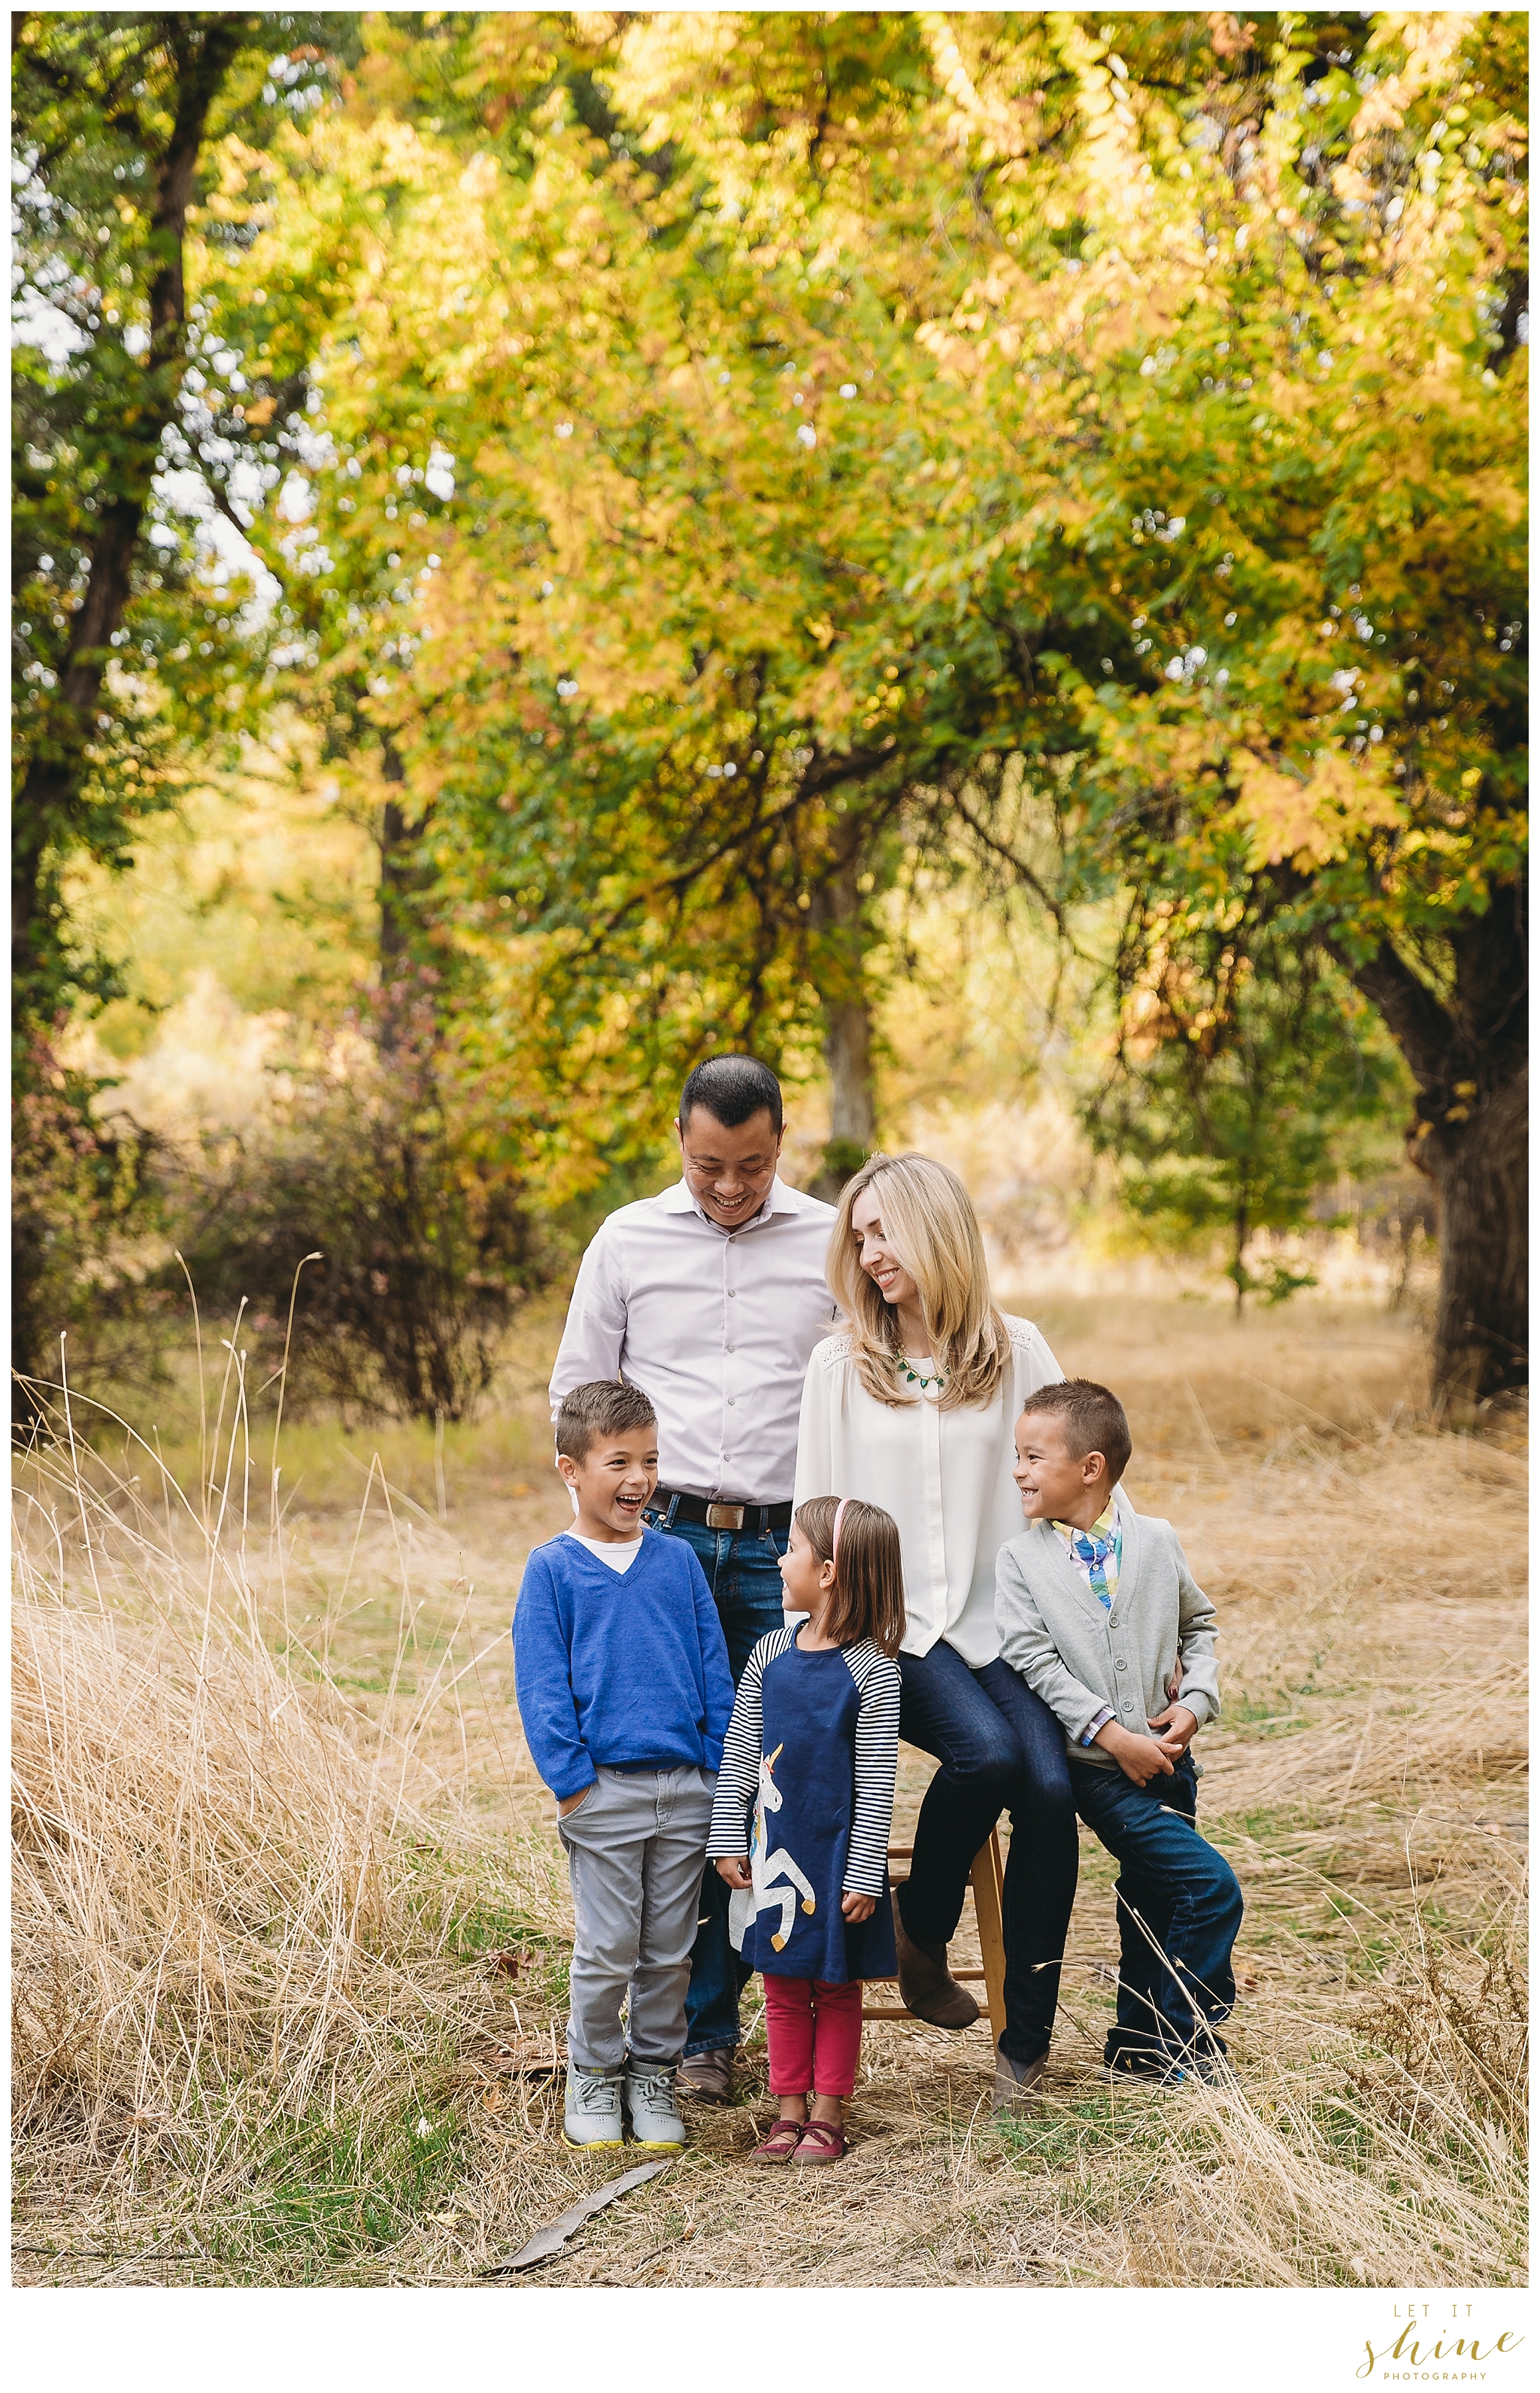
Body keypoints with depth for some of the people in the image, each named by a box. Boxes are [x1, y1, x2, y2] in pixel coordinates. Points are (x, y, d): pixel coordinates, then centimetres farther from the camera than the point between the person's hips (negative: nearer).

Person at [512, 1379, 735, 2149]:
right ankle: (592, 2073, 21)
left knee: (671, 1949, 10)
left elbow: (713, 1670, 10)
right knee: (608, 1949, 3)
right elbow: (542, 1685, -4)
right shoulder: (552, 1569, -2)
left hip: (687, 1789, 3)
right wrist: (571, 1778, -10)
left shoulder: (678, 1561, 8)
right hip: (604, 1789, -3)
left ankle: (655, 2070, 25)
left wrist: (720, 1768, 4)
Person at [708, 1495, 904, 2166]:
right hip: (776, 1851, 5)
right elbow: (738, 1755, 7)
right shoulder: (770, 1656, 2)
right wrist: (729, 1840, 4)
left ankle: (827, 2115, 17)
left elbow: (876, 1783, -11)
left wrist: (863, 1876, -13)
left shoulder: (871, 1671, -12)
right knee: (783, 1985, 11)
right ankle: (790, 2109, 21)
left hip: (837, 1855, -4)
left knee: (835, 1987, 8)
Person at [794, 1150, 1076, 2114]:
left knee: (1051, 1789, -23)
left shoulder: (1018, 1351, 8)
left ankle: (1025, 2047, -11)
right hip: (890, 1628, -1)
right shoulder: (840, 1365, 7)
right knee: (985, 1753, -30)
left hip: (999, 1619, 1)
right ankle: (922, 1934, -1)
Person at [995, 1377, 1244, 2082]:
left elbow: (1198, 1623, 16)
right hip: (1099, 1770, -4)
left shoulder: (1156, 1542, 3)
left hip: (1167, 1759, 4)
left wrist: (1196, 1702, -1)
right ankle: (1183, 2036, 0)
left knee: (1153, 1905, 15)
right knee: (1211, 1886, -15)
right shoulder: (1020, 1560, -4)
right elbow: (1036, 1664, -10)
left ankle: (1137, 2044, 32)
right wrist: (1114, 1736, -18)